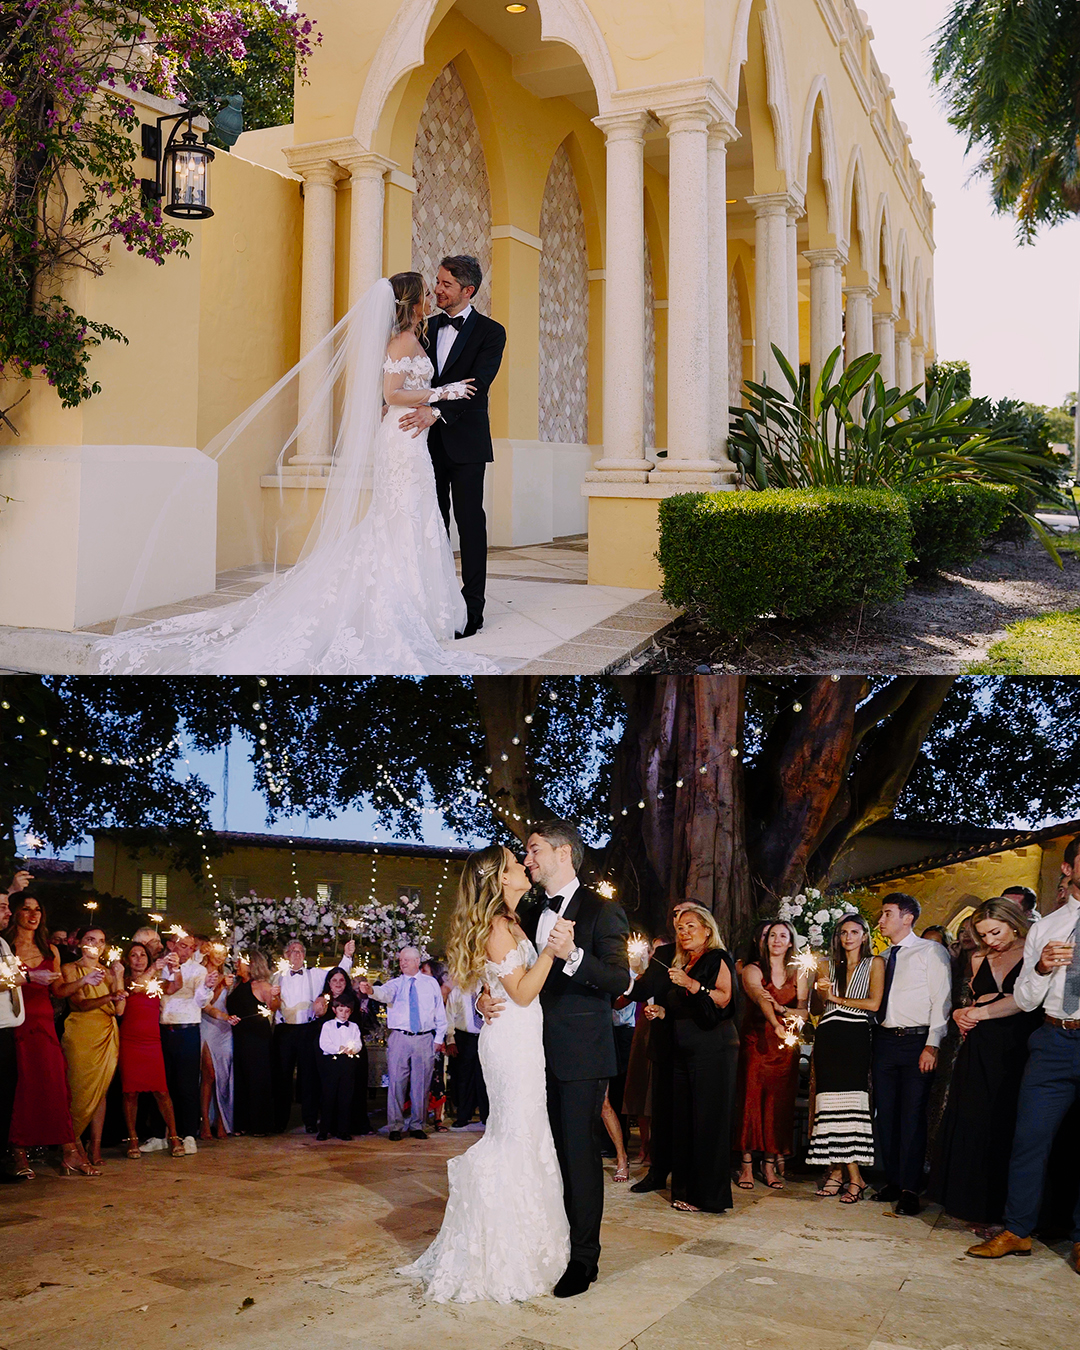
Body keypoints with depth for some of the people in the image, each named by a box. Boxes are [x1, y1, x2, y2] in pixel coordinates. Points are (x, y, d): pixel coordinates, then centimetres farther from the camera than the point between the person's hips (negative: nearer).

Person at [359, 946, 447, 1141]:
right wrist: (371, 990, -40)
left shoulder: (431, 983, 10)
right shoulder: (396, 983, 6)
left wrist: (439, 1038, 7)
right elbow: (385, 993, -18)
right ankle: (396, 1127, 6)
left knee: (421, 1084, 5)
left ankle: (417, 1125, 17)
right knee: (397, 1083, -3)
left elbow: (440, 1012, 12)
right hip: (399, 1038, -1)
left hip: (425, 1039, 1)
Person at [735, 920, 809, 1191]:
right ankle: (747, 1165, -1)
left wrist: (781, 1009, -20)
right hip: (756, 1042, -3)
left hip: (785, 1046, 3)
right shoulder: (752, 970, -1)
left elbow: (804, 1012, 1)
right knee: (751, 1099, -7)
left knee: (778, 1103, 0)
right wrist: (777, 1026, -38)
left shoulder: (798, 974, 10)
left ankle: (770, 1165, 7)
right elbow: (761, 999, -20)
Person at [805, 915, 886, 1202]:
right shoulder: (832, 967, 21)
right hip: (827, 1038, 5)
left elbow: (874, 1003, -4)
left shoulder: (874, 963, 8)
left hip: (855, 1036, -5)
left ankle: (853, 1178, -12)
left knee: (850, 1100, -13)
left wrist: (836, 998, -1)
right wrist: (823, 993, 5)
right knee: (830, 1101, -2)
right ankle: (836, 1170, 0)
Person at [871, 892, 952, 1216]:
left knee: (913, 1115, -6)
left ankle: (910, 1189, 0)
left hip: (916, 1041, -6)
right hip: (884, 1041, 6)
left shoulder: (931, 952, 0)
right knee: (885, 1114, 7)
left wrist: (932, 1045, -14)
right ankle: (892, 1181, 17)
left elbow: (941, 1001, -6)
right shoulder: (884, 958, 18)